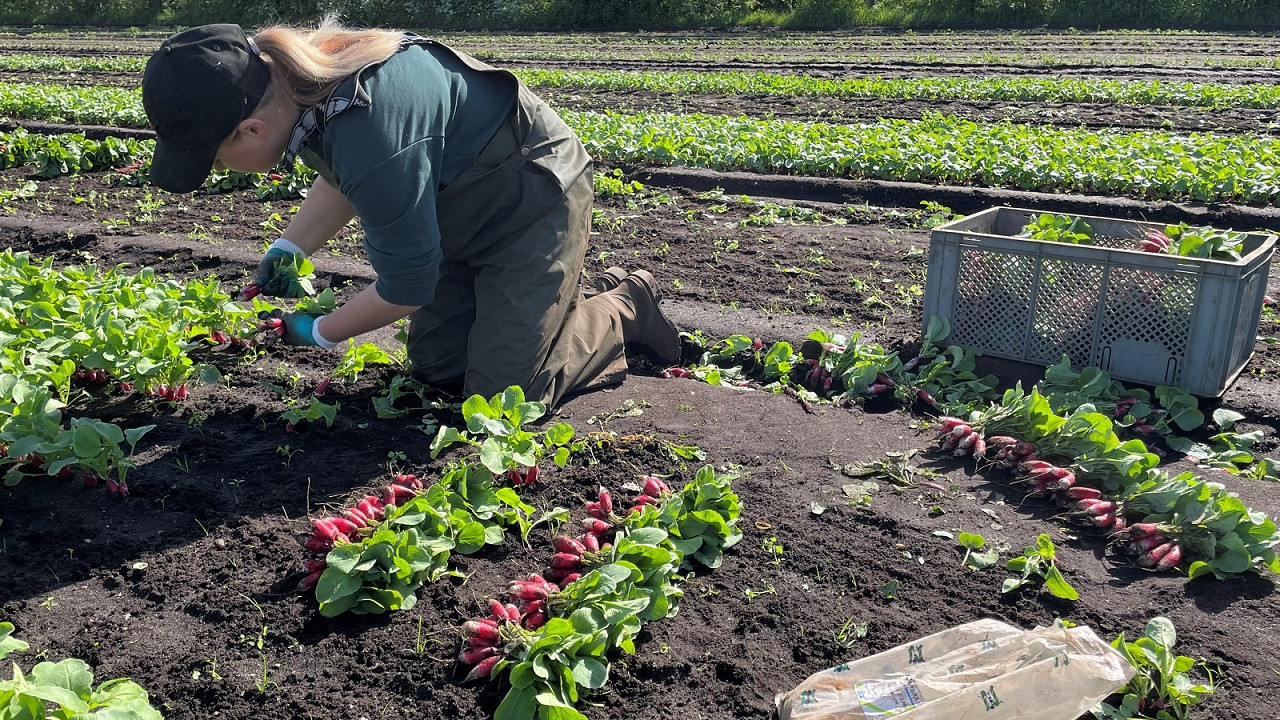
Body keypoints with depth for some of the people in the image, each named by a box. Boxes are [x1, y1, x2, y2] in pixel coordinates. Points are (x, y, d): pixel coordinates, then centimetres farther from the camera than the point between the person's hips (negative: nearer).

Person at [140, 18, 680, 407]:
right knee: (434, 368, 9)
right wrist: (288, 250, -1)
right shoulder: (292, 68, -12)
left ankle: (623, 309, 12)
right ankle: (563, 300, 27)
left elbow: (406, 287, -25)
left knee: (500, 395, -9)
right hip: (465, 207, 9)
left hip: (535, 202, -8)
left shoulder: (372, 141, -40)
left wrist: (319, 334, -9)